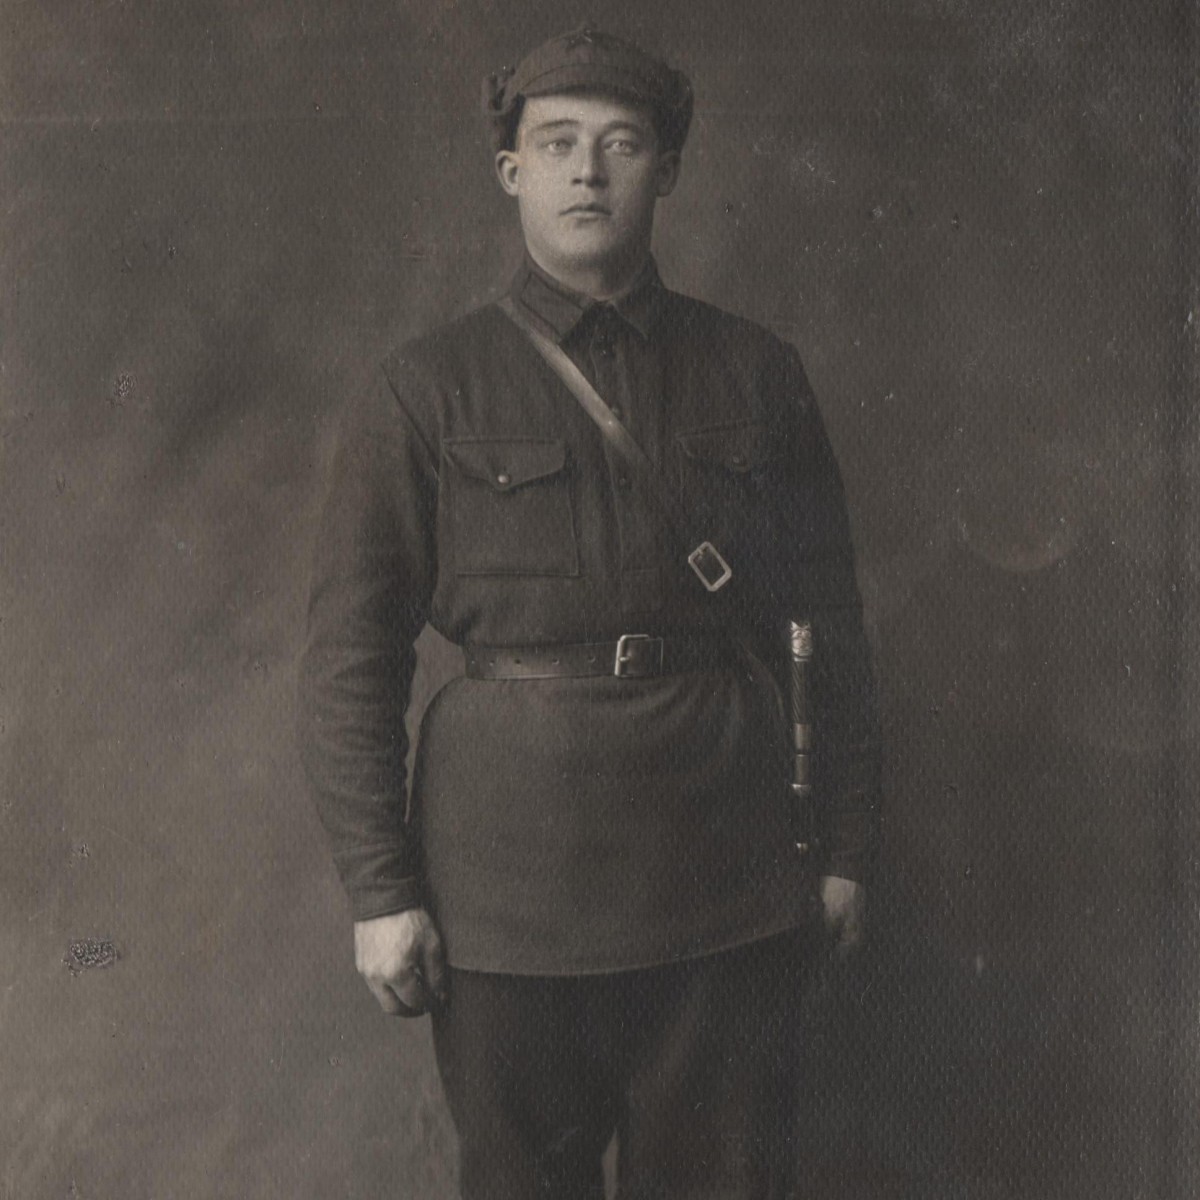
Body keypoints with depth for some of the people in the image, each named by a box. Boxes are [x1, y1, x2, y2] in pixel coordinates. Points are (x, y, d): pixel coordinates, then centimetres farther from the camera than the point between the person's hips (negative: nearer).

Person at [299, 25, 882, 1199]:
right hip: (508, 873, -1)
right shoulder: (428, 388, 2)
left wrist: (847, 847, 7)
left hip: (725, 878, 2)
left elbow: (833, 629, 9)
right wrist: (379, 889, -5)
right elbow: (346, 654, -1)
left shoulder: (755, 374, 8)